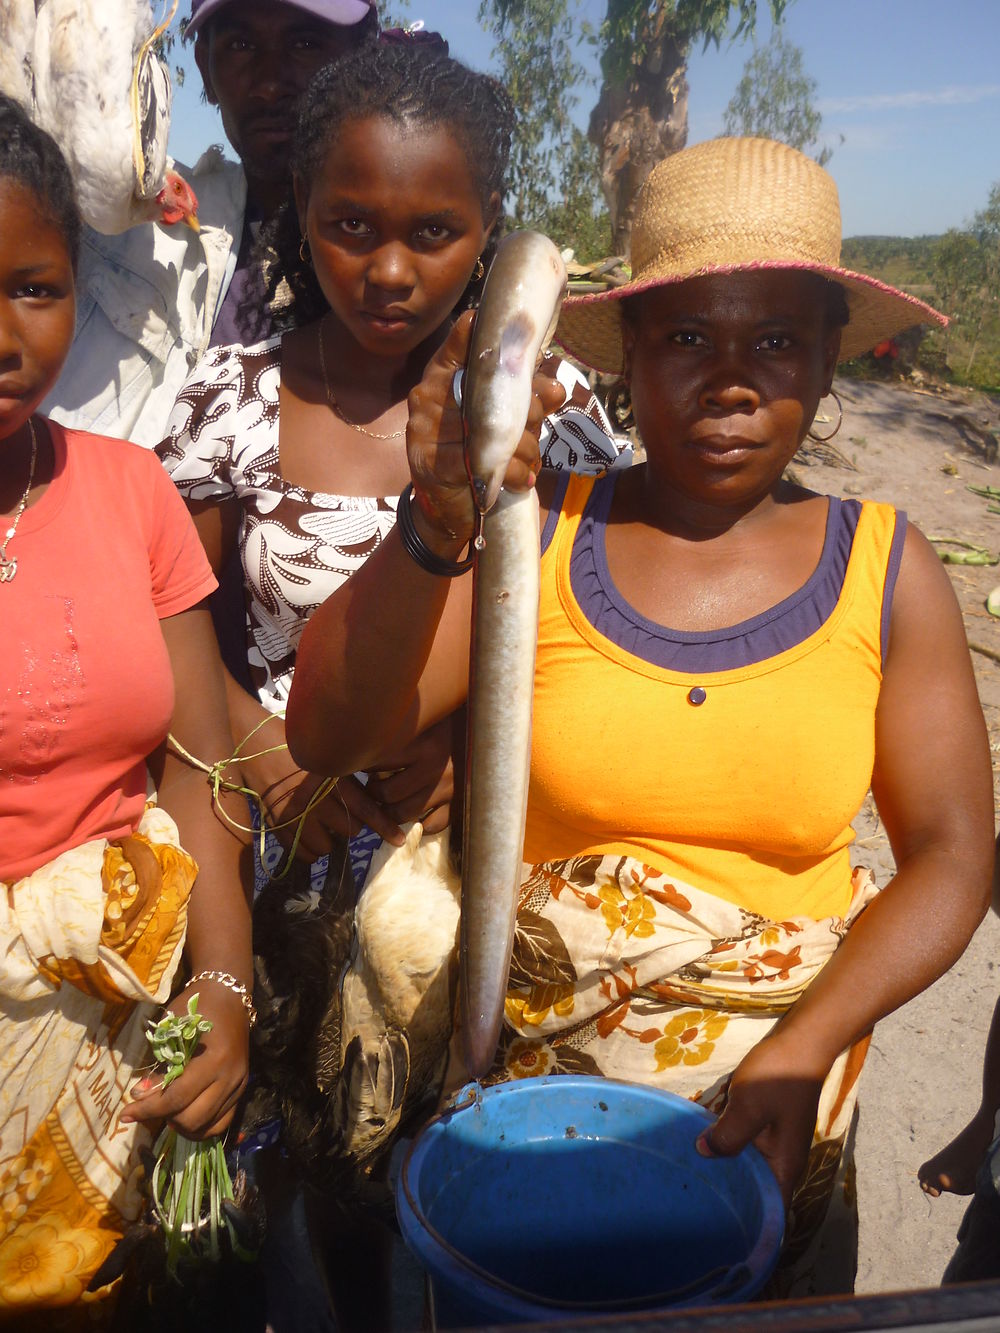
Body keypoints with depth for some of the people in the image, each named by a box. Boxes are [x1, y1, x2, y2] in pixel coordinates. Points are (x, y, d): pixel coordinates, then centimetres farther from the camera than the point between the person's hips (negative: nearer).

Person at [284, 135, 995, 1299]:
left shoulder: (884, 569, -7)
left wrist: (806, 1049, -18)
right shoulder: (537, 534, -11)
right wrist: (435, 535, -36)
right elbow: (324, 736, -20)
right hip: (528, 1090, 0)